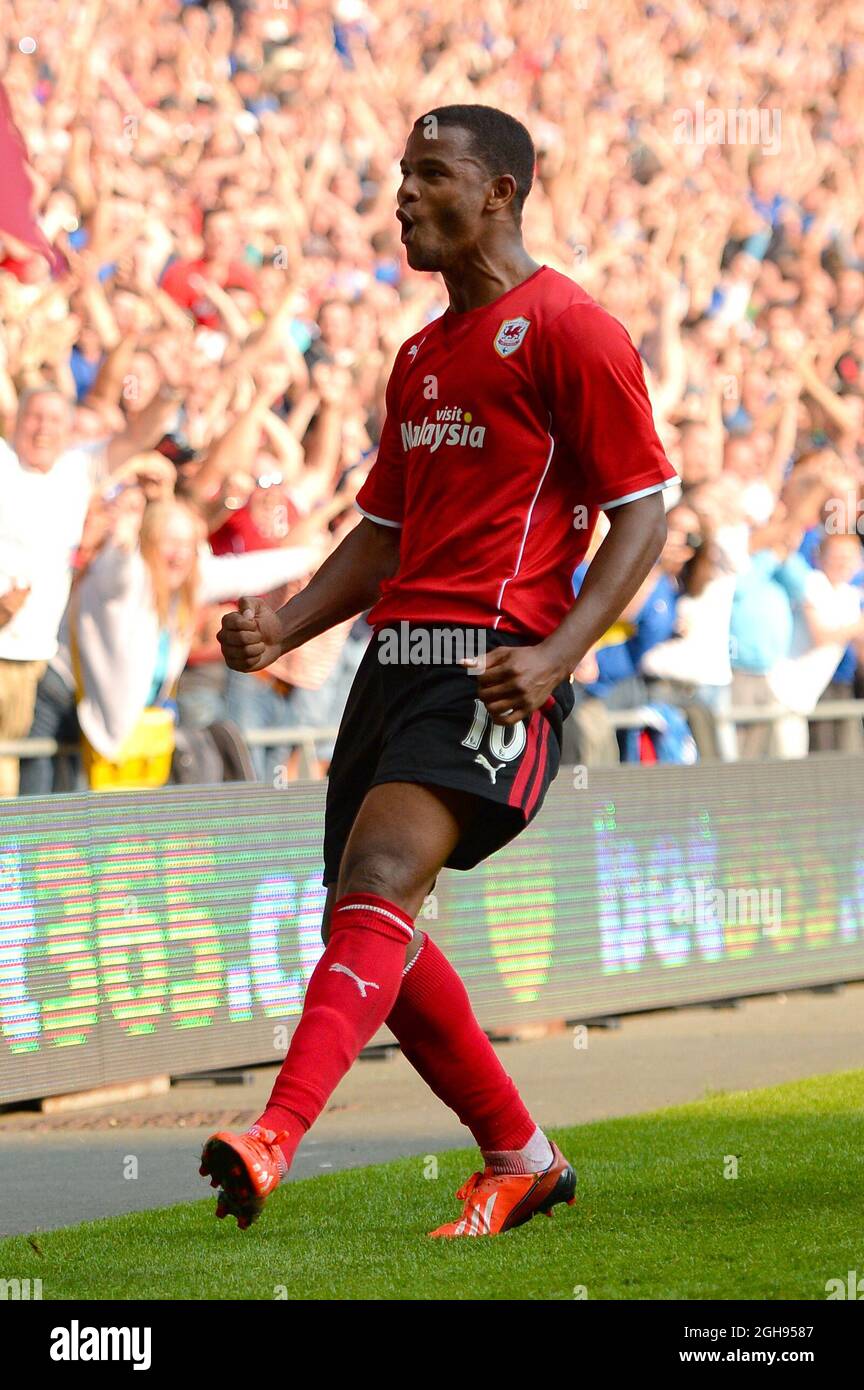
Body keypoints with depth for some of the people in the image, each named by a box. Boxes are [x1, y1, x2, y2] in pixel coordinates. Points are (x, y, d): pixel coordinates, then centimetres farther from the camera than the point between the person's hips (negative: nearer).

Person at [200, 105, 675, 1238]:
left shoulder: (568, 328, -3)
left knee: (380, 880, -25)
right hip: (397, 654, 9)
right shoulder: (421, 357, 23)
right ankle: (520, 1160, 20)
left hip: (491, 666, -9)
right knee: (371, 928, 5)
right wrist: (284, 628, 10)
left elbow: (644, 509, -6)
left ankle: (276, 1138, -40)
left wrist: (558, 653, -19)